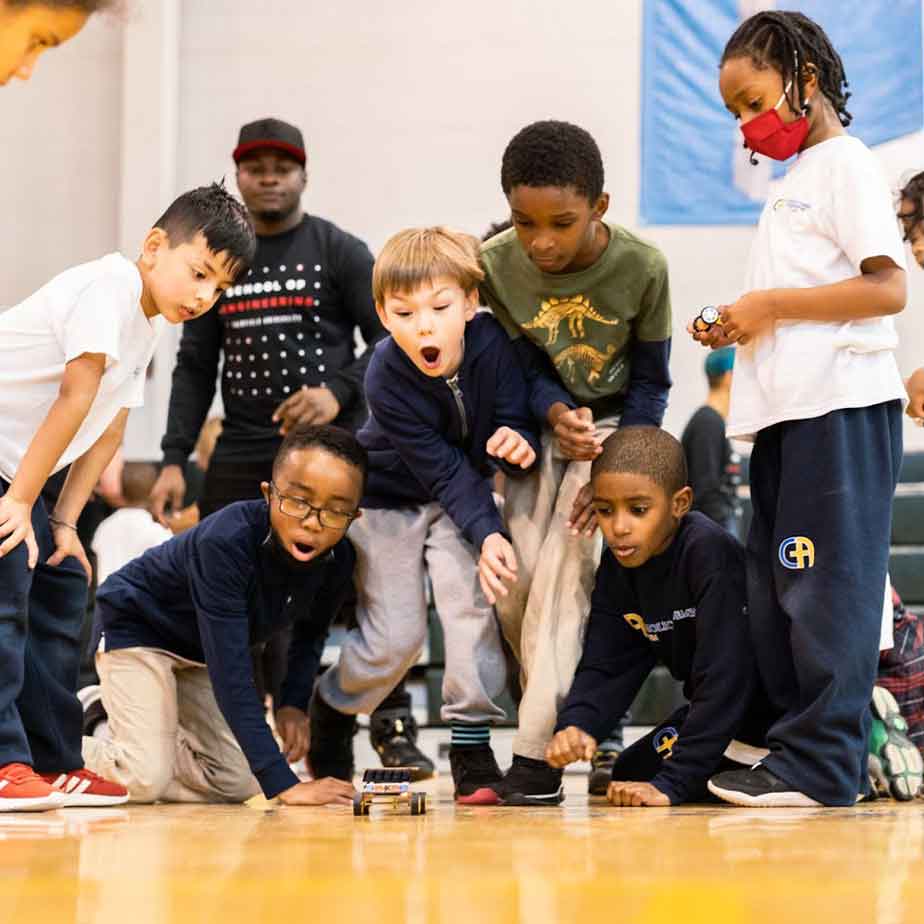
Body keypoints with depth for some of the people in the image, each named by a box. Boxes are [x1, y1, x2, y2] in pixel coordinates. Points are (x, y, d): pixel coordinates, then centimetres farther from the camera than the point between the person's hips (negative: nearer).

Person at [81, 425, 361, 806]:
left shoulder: (338, 560, -19)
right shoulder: (226, 542, -40)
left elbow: (311, 632, 7)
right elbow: (232, 673, -42)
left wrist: (295, 703, -10)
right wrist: (284, 783, -44)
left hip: (198, 653, 7)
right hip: (137, 627, -7)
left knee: (235, 785, -1)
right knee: (149, 779, -21)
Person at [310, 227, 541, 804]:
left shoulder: (492, 343, -25)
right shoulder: (386, 378, -31)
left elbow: (516, 420, -18)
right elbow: (440, 470, -29)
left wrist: (519, 445, -42)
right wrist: (488, 534, -40)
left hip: (465, 494, 2)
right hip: (391, 499, -2)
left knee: (471, 601, -18)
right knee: (396, 637, -3)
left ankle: (472, 745, -7)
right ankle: (330, 713, 27)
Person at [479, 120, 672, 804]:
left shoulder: (642, 268, -20)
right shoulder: (496, 264, -16)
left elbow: (650, 380, -9)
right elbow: (522, 363, -6)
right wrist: (555, 415, -27)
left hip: (616, 423, -3)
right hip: (543, 422, 3)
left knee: (565, 573, -17)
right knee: (515, 584, -6)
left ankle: (537, 753, -17)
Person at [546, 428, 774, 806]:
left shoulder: (709, 552, -30)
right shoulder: (616, 569, -5)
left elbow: (723, 675, -33)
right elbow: (606, 667, -5)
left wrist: (674, 782, -35)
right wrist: (575, 725, -28)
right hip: (716, 708, 9)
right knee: (630, 774, 13)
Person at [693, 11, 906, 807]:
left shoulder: (846, 165, -5)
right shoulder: (795, 181, 22)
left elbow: (887, 289, -16)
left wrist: (770, 303, -14)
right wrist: (741, 328, 10)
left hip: (841, 408, -10)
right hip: (787, 411, 10)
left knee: (825, 583, -11)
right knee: (775, 588, 10)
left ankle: (821, 762, -10)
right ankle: (798, 742, 16)